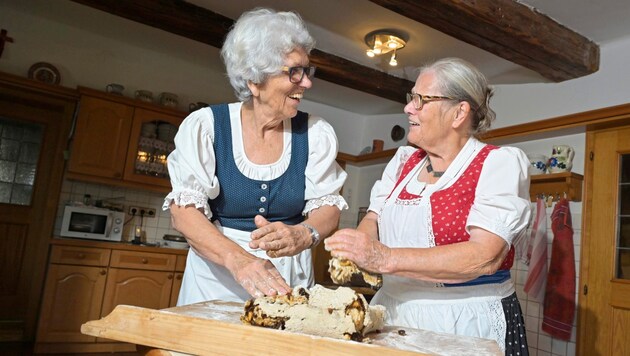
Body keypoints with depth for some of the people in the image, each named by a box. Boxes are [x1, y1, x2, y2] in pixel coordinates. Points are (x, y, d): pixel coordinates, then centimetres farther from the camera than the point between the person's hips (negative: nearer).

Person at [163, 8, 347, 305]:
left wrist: (302, 235, -28)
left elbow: (328, 205, -5)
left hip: (288, 279, 2)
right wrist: (237, 258, -31)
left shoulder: (317, 133, -5)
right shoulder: (204, 126, -10)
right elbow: (183, 211, -14)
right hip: (216, 276, -1)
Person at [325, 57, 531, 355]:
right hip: (393, 315, 5)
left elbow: (485, 256, -22)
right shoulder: (403, 161, 8)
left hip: (467, 324, -5)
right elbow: (373, 220, 6)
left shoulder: (500, 163, -10)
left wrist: (386, 259, -28)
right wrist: (352, 251, -18)